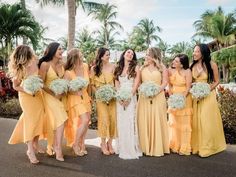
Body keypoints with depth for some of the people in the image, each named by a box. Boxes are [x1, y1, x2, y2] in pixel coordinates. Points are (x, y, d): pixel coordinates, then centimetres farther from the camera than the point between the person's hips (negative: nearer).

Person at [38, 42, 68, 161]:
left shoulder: (61, 65, 2)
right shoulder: (45, 64, -14)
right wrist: (54, 94, -14)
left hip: (60, 96, 6)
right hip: (49, 95, -5)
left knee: (57, 121, 8)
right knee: (61, 119, -15)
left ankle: (54, 146, 23)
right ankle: (58, 149, -9)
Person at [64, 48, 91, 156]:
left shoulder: (85, 66, -5)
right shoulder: (68, 73, -22)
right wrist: (77, 92, -24)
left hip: (85, 96, 6)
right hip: (75, 99, -6)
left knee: (86, 121, 6)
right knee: (84, 120, -15)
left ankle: (82, 144, 22)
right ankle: (75, 144, 5)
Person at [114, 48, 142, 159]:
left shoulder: (135, 68, 4)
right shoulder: (118, 68, 14)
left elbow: (136, 84, -4)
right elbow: (116, 85, 9)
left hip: (131, 97, -3)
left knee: (129, 122, -6)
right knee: (121, 123, 4)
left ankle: (131, 150, 1)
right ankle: (122, 149, 13)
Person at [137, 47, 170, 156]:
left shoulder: (162, 68, 6)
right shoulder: (143, 68, 14)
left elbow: (165, 82, -1)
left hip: (158, 97, -2)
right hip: (144, 97, 3)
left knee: (157, 121, -1)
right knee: (144, 122, 1)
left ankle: (158, 148, 8)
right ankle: (146, 147, 10)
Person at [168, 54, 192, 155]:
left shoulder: (187, 72, -9)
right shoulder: (170, 71, 2)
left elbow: (188, 88, -11)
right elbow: (170, 86, 7)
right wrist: (171, 97, -5)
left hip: (184, 99, -4)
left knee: (184, 123, 2)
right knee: (173, 123, 8)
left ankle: (184, 148, 12)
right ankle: (175, 146, 20)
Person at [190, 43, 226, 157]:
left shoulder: (212, 65, -9)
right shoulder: (192, 66, 2)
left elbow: (216, 81, -2)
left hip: (208, 96, -4)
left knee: (207, 121, -2)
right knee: (196, 121, 6)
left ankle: (207, 147, 9)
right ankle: (197, 145, 17)